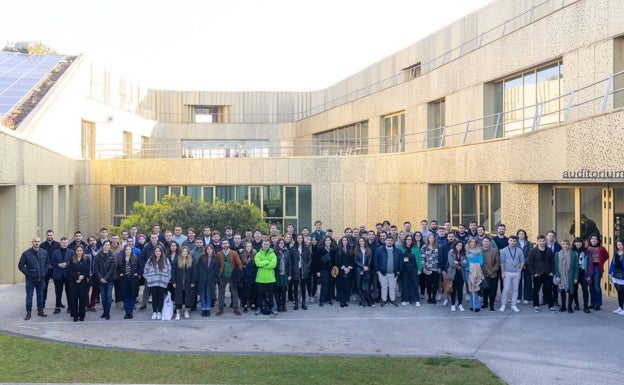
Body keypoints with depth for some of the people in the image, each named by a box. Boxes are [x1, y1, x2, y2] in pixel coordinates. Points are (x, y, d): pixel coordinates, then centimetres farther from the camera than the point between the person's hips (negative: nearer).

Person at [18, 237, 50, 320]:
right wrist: (27, 273, -8)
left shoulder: (44, 252, -1)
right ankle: (28, 312, 11)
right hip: (30, 279, -2)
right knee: (29, 296, 3)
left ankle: (40, 310, 23)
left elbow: (47, 263, 12)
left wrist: (44, 271, 1)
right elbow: (20, 265, -4)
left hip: (41, 279, 3)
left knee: (40, 295, 12)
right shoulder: (26, 253, -9)